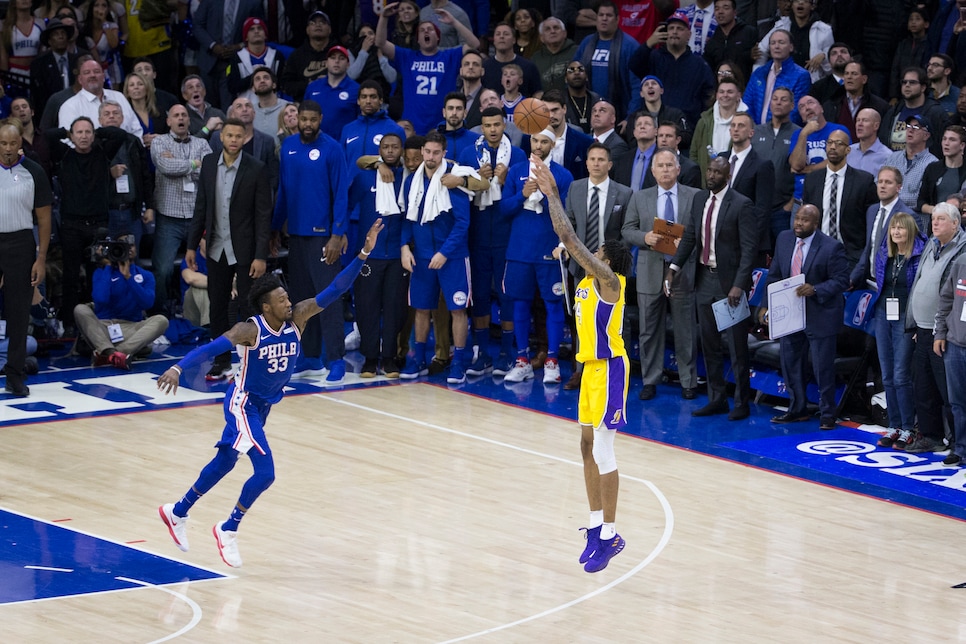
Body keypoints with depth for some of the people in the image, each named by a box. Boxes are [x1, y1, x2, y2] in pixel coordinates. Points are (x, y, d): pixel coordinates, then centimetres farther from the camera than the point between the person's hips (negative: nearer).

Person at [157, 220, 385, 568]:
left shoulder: (296, 319, -12)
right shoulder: (250, 330, -25)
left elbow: (333, 291, -17)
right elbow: (211, 348, -36)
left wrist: (363, 254, -28)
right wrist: (179, 368, -54)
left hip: (264, 405, 7)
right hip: (243, 404, -7)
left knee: (224, 463, 20)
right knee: (265, 472, -15)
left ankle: (177, 512, 39)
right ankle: (228, 530, 4)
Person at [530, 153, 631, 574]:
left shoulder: (609, 280, -14)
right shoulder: (590, 280, 10)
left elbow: (569, 239, -19)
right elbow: (568, 240, 13)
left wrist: (551, 194, -15)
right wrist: (549, 194, 7)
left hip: (609, 368, -10)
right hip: (592, 367, 10)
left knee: (602, 449, -9)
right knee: (589, 447, 12)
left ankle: (609, 535, -6)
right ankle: (597, 527, 20)